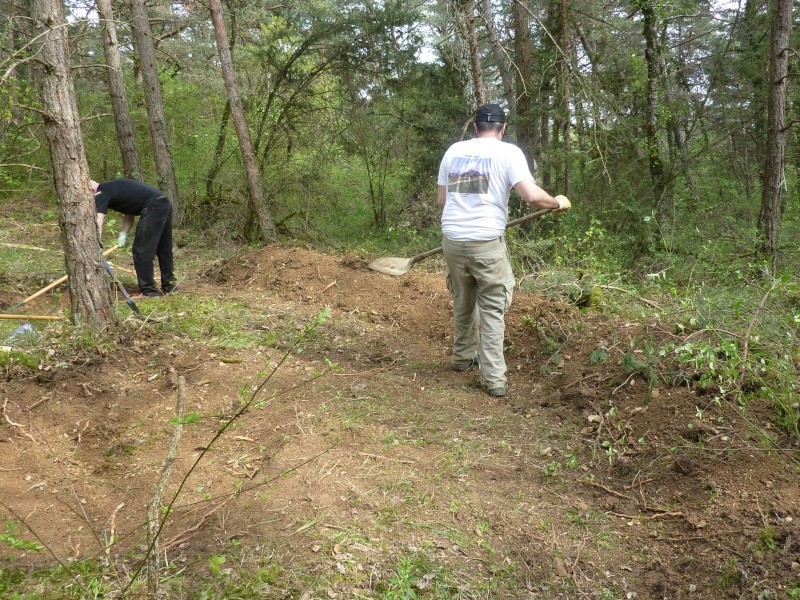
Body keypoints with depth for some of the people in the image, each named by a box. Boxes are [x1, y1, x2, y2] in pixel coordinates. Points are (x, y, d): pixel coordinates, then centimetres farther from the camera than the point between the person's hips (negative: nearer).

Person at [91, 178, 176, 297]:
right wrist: (123, 234, 8)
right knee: (164, 250, 18)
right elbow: (129, 215, 22)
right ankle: (169, 285, 28)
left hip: (153, 207, -9)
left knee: (141, 250, -1)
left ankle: (148, 289, 4)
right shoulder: (112, 188, 24)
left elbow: (98, 224, -11)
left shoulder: (101, 194, -3)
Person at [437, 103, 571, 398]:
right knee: (493, 311, 6)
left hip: (452, 239, 4)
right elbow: (532, 196, -12)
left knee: (463, 304, 23)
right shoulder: (508, 152, -1)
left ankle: (463, 357, 38)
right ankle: (494, 379, 6)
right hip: (487, 243, -4)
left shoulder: (453, 150, 11)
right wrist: (557, 203, 7)